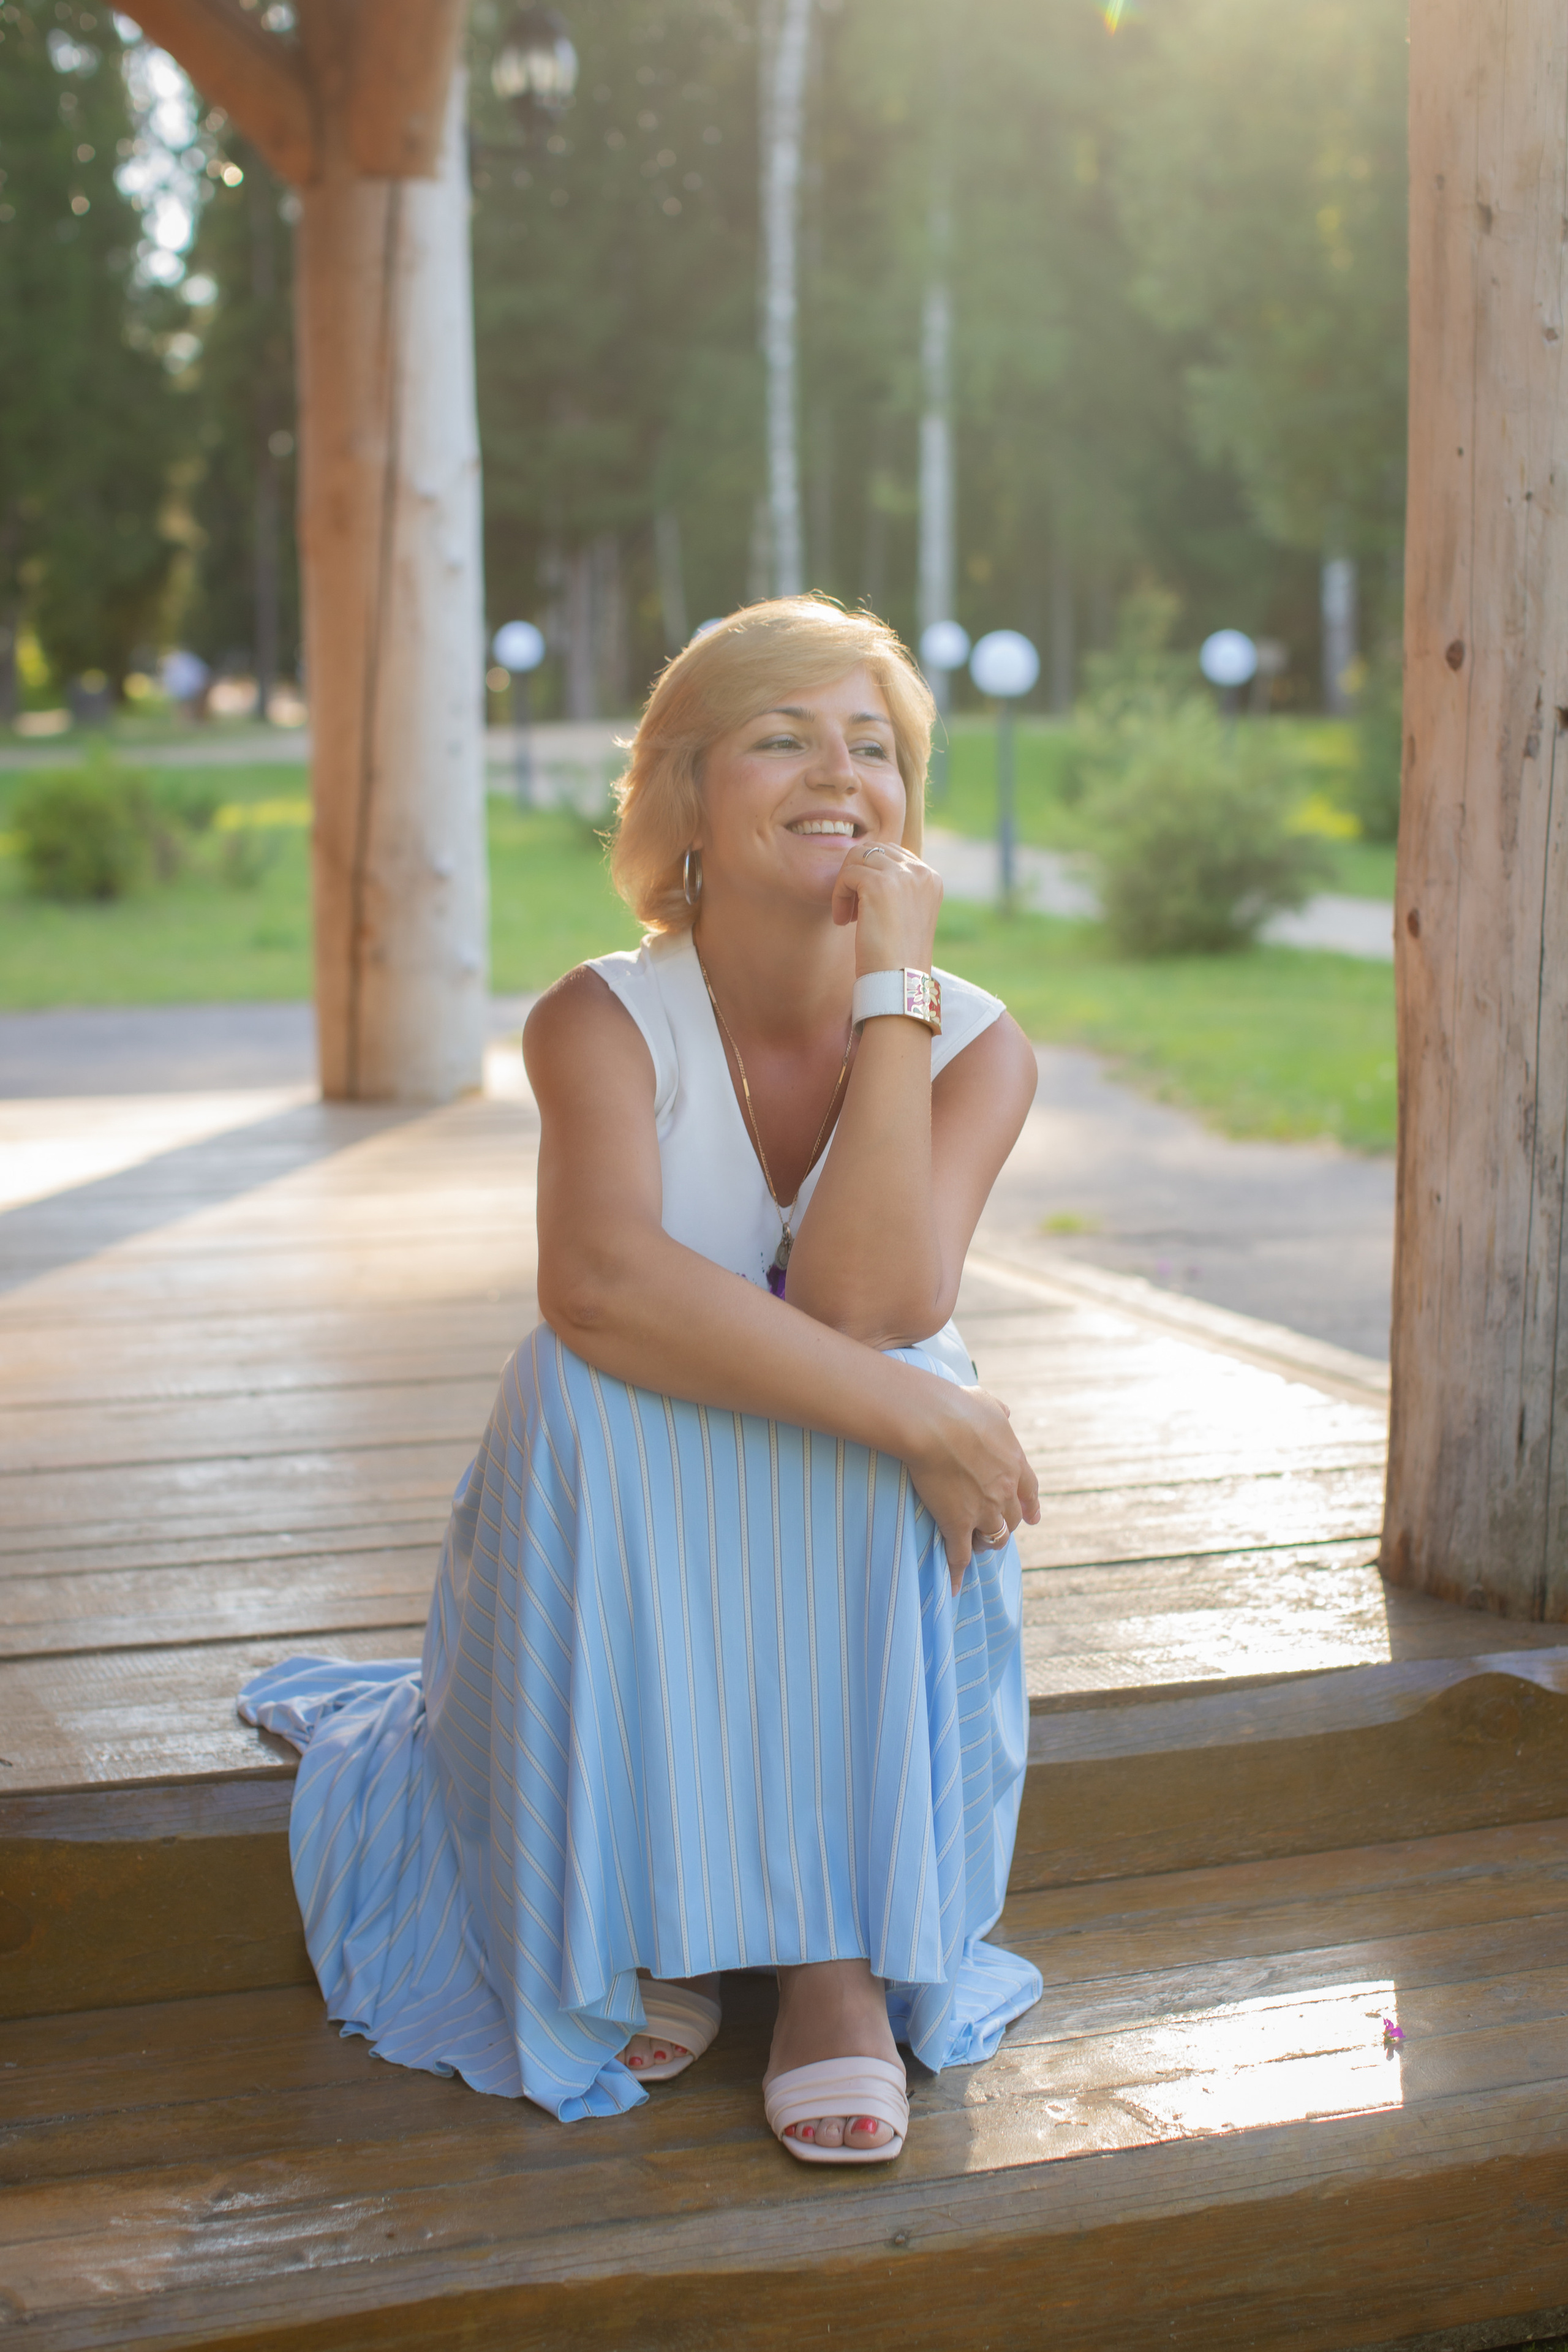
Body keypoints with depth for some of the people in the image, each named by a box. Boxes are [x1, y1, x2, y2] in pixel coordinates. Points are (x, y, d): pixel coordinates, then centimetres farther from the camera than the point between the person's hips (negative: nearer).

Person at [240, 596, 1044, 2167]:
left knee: (904, 1395, -30)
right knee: (584, 1392, -32)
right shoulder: (603, 1023, -12)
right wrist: (911, 1416, -37)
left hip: (858, 1604, 1)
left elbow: (870, 1305, -25)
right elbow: (601, 1285, -32)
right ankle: (645, 1914, -13)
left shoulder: (972, 1044, -7)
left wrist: (890, 987, -23)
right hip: (630, 1579, -1)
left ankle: (838, 1951, -20)